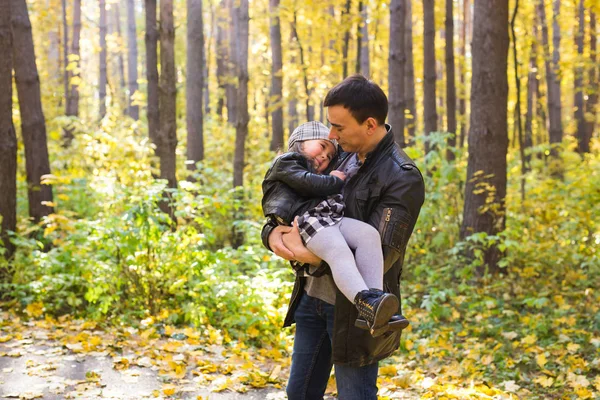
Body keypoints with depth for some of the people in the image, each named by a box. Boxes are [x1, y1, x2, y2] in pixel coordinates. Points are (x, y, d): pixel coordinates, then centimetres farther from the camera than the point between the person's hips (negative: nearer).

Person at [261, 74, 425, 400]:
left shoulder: (402, 179, -17)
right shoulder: (340, 156, 4)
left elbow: (378, 255, -25)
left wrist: (308, 254, -23)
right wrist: (273, 233, -10)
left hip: (355, 310, -7)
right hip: (312, 295, 7)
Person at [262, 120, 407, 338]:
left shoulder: (317, 176, 44)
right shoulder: (286, 162, 15)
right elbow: (308, 184, -1)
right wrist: (337, 181, 13)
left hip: (332, 218, 8)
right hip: (306, 219, -8)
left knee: (369, 234, -21)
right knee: (339, 251, -35)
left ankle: (374, 295, -35)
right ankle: (365, 303, -55)